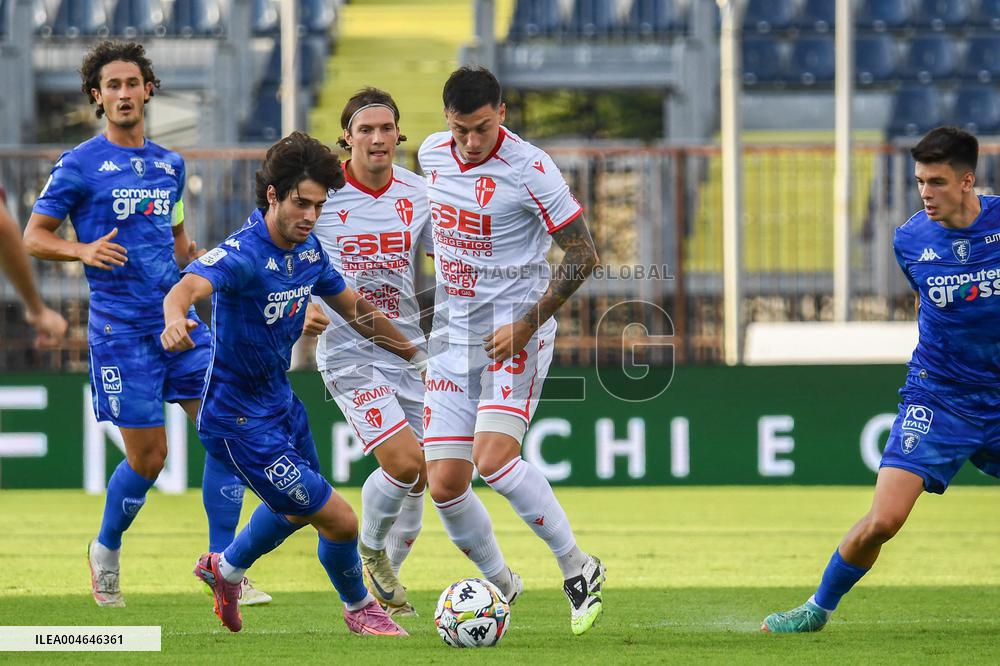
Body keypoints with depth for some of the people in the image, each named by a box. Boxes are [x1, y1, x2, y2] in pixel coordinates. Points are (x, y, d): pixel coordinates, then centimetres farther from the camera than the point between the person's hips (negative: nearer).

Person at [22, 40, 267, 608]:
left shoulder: (170, 164, 14)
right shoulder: (79, 165, -3)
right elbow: (34, 237, 0)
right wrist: (83, 250, -19)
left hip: (179, 317, 5)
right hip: (121, 327, -5)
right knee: (149, 457, -4)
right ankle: (106, 550, 24)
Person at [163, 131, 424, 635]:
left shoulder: (308, 250, -2)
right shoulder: (243, 255, -28)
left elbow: (353, 308, 14)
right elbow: (186, 288, -47)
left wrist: (416, 356, 19)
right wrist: (177, 319, -70)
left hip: (279, 401, 9)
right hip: (239, 421, -9)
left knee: (300, 508, 32)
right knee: (338, 519, -5)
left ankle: (226, 569, 57)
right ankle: (358, 607, 24)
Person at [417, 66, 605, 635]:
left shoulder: (529, 170, -16)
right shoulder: (433, 155, 3)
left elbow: (583, 254, -11)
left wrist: (528, 324, -16)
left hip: (516, 331, -6)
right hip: (454, 334, 6)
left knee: (492, 457, -24)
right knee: (444, 483, -2)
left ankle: (578, 568, -8)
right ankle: (500, 584, 20)